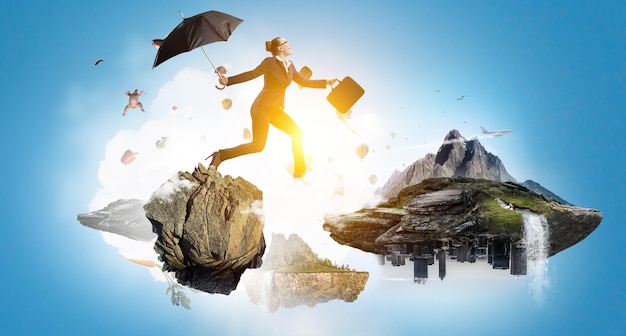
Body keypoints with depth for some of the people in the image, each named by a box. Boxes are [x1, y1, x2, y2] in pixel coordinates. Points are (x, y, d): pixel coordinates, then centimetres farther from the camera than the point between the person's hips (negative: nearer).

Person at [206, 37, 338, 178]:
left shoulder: (290, 66, 12)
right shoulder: (270, 62, -10)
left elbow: (303, 81, 19)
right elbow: (252, 74, -15)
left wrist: (326, 82, 21)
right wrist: (228, 80, -26)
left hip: (275, 109, 8)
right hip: (262, 107, -8)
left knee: (297, 133, 2)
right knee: (257, 145, -11)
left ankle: (300, 171, 12)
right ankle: (220, 155, 1)